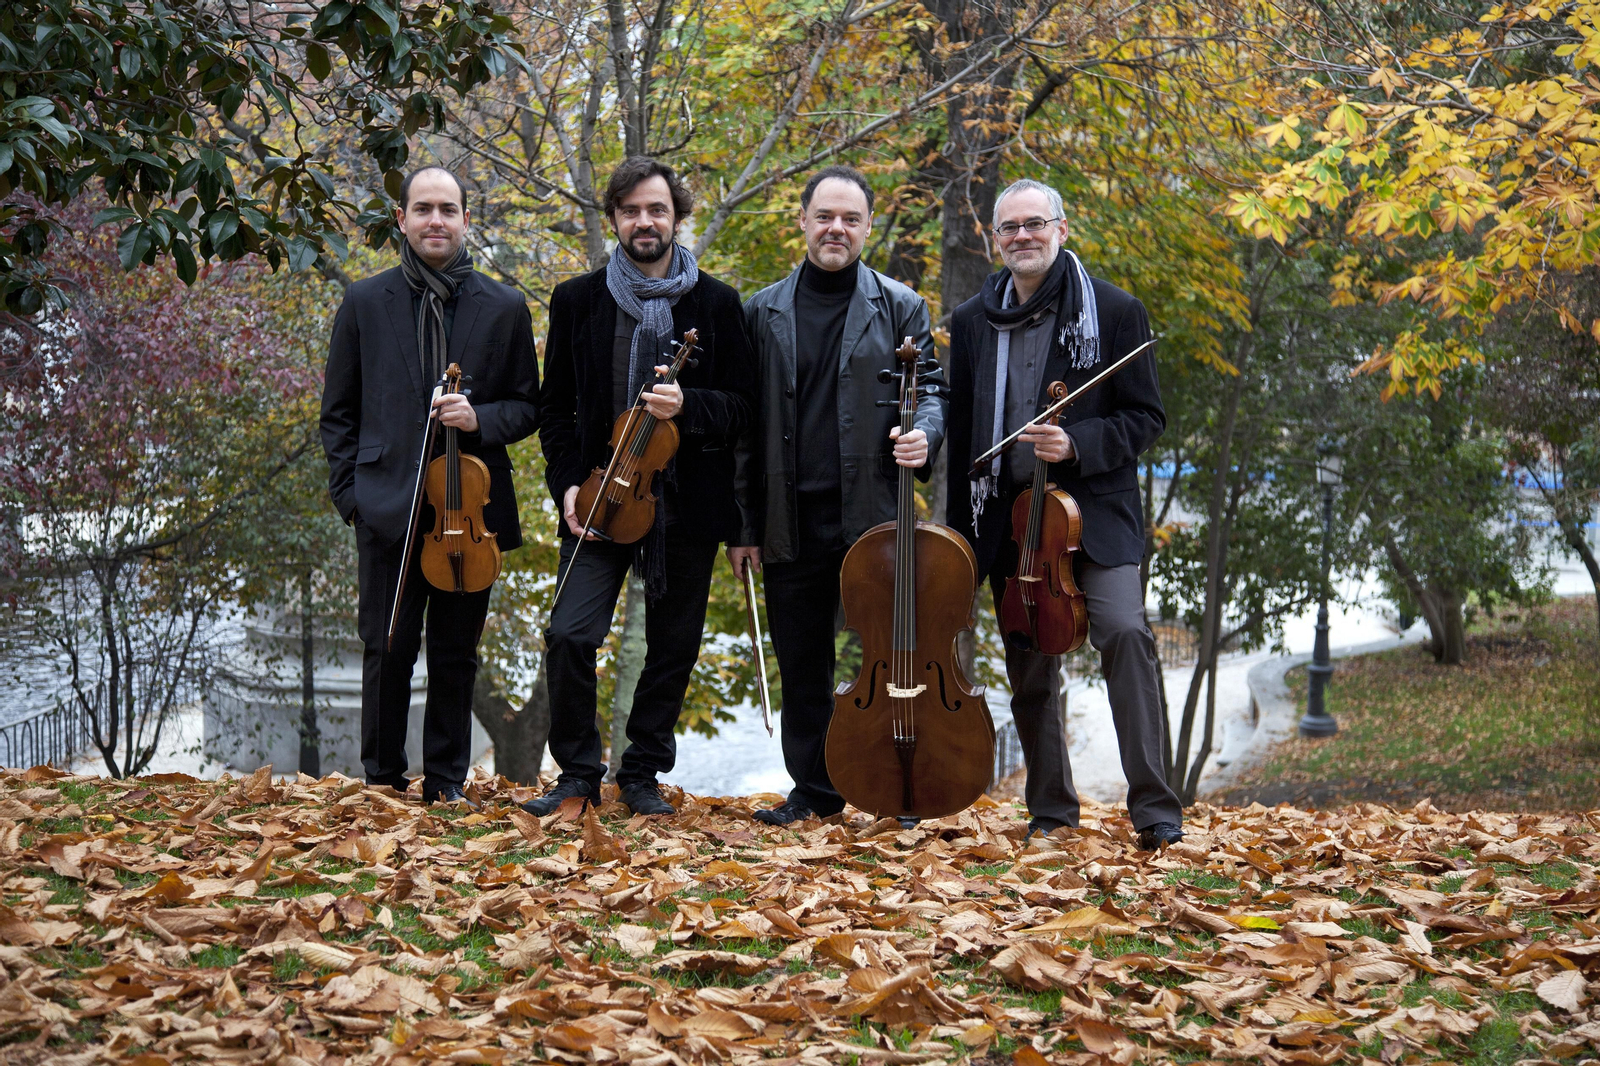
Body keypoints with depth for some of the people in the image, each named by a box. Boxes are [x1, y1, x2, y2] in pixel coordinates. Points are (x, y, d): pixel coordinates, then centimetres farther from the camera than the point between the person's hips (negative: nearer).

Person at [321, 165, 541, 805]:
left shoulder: (504, 308, 8)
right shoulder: (364, 304, 8)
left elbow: (527, 407, 10)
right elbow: (338, 411, 11)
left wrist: (481, 419, -11)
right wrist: (350, 491, 1)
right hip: (388, 507, -1)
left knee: (456, 654, 6)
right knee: (387, 649, -1)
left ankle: (447, 782, 17)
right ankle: (382, 779, 12)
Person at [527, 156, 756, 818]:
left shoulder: (717, 304, 4)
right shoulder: (577, 301, 7)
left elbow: (740, 407, 3)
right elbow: (556, 407, 13)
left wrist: (687, 407, -18)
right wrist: (568, 481, -2)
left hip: (687, 506, 0)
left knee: (672, 649, 6)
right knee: (569, 635, -13)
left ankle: (642, 775, 22)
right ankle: (578, 774, 4)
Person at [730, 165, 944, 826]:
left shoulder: (900, 308, 6)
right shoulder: (763, 313, 10)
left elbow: (930, 391, 8)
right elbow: (744, 428, 9)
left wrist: (924, 436, -17)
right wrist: (741, 525, 5)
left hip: (873, 516, -2)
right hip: (791, 521, 2)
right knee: (802, 666, 9)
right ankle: (814, 791, 20)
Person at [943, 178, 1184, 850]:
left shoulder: (1113, 311, -1)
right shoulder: (972, 322, 11)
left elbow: (1145, 417, -1)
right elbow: (961, 430, 16)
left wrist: (1077, 444, -18)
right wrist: (961, 527, 13)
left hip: (1094, 509, -4)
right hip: (1009, 516, 4)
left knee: (1124, 631, -22)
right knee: (1029, 666, 8)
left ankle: (1154, 807, -18)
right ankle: (1050, 810, 22)